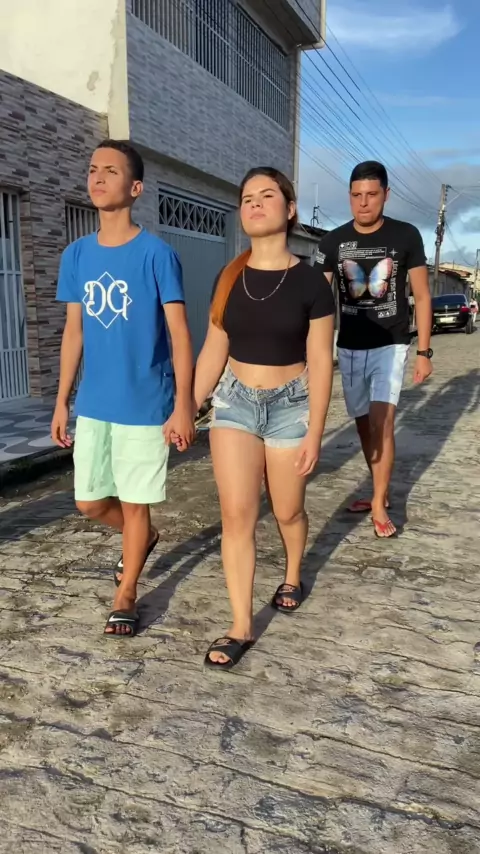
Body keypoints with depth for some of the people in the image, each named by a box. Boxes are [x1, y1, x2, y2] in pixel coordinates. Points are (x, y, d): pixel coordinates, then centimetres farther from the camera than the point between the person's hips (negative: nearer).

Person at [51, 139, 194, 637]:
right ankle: (144, 537, 43)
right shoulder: (76, 256, 5)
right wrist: (61, 402, 9)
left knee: (134, 503, 6)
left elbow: (179, 334, -9)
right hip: (93, 405, 5)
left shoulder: (157, 254, -9)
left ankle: (125, 596, 26)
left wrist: (183, 406, -14)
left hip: (145, 405, -5)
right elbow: (73, 331, 10)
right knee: (89, 502, 13)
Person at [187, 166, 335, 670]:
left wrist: (315, 431, -10)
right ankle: (241, 627, 6)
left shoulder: (309, 283, -9)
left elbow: (320, 362, -8)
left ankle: (292, 577, 45)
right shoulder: (228, 279, 1)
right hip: (234, 401, 2)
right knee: (236, 515, -4)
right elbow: (214, 350, 6)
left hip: (290, 405, -2)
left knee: (287, 511, 12)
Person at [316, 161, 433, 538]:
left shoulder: (406, 236, -5)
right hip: (350, 347, 3)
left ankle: (379, 503, 0)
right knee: (363, 423, 12)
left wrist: (424, 351, -5)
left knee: (382, 420, -14)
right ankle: (381, 491, 29)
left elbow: (422, 296, -1)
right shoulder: (333, 241, -1)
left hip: (390, 345, -3)